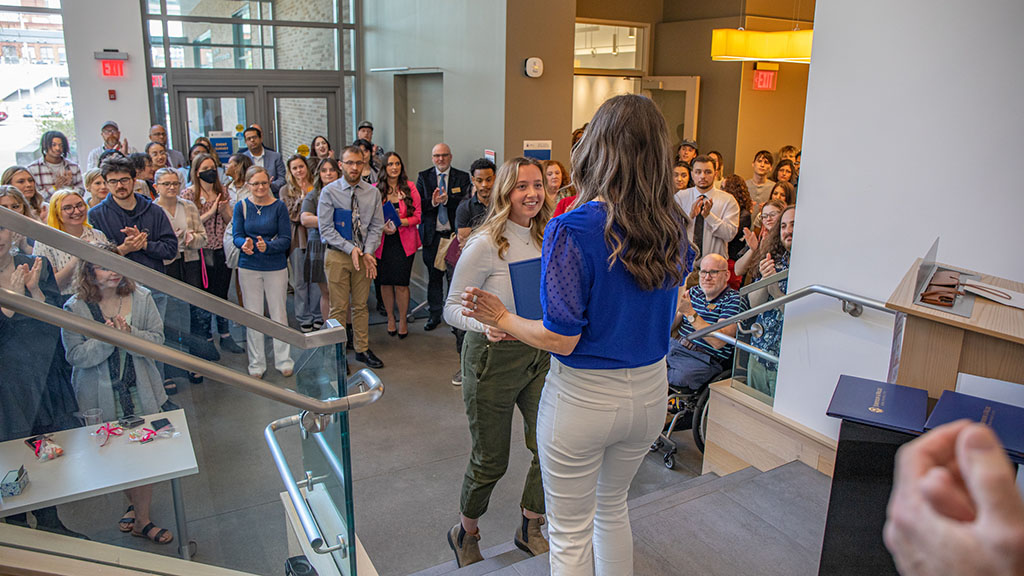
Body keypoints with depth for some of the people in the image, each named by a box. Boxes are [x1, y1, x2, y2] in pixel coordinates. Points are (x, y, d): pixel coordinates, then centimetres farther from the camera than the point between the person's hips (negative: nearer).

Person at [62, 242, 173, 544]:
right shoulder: (75, 308, -8)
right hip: (101, 397, -1)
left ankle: (142, 519, 22)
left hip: (141, 392, 1)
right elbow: (76, 355, -10)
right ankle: (134, 503, 37)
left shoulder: (141, 297, -4)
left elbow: (157, 339, -5)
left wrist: (130, 334, -23)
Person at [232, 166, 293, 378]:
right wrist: (245, 244, -26)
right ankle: (256, 364, 18)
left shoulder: (279, 206, -3)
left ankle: (284, 361, 18)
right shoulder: (241, 206, 1)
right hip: (248, 267, 1)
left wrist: (267, 246, -26)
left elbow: (286, 239, -8)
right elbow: (237, 236, -2)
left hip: (276, 267, -1)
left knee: (279, 314, 5)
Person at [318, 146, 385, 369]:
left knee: (361, 305, 11)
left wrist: (368, 252, -10)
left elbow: (377, 226, 4)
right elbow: (326, 228, -8)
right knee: (339, 307, 1)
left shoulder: (373, 192, 4)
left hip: (364, 255, 3)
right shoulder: (329, 192, -5)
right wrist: (351, 248, -16)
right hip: (338, 256, -3)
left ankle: (362, 349, 23)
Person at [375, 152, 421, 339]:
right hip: (383, 242, 1)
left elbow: (418, 215, 0)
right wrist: (383, 227, -15)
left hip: (404, 242, -1)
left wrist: (401, 221, -16)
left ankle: (403, 320, 17)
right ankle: (390, 318, 27)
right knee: (385, 282, 8)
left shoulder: (410, 187, 1)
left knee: (401, 283, -1)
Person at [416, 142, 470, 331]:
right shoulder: (423, 177, 7)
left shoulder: (462, 178, 3)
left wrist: (446, 199, -24)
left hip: (455, 234, -1)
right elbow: (418, 204, -2)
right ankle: (435, 314, 20)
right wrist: (432, 202, -21)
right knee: (434, 275, 8)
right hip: (432, 235, 1)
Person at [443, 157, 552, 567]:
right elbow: (452, 308, -13)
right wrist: (486, 326, -32)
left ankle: (529, 529, 31)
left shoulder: (545, 240, 4)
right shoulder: (486, 244, -16)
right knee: (491, 460, 8)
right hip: (493, 358, -5)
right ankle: (465, 533, 37)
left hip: (540, 355, 6)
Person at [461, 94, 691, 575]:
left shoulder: (573, 230, -22)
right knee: (612, 506, 30)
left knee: (570, 533, 16)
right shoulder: (672, 228, -4)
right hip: (649, 390, 6)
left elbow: (561, 338, -20)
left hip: (583, 395, -6)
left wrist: (502, 318, -4)